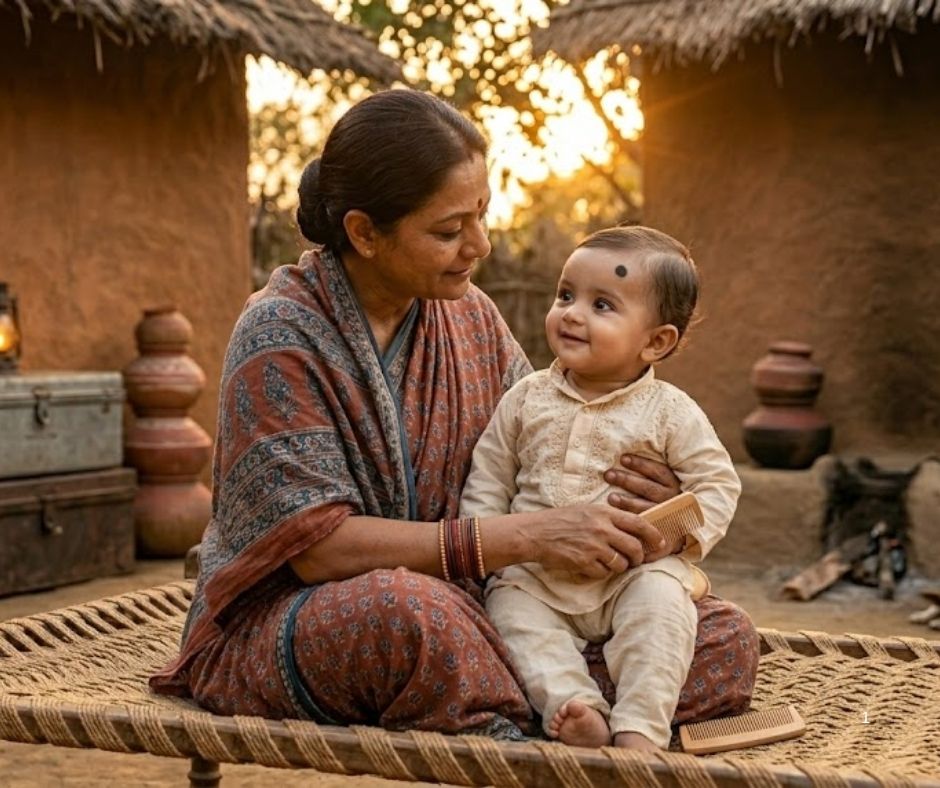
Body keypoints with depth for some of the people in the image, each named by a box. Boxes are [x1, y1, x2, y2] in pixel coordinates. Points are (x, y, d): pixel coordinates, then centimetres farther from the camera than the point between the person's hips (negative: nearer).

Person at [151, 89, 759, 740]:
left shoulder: (472, 318, 7)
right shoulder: (280, 337, -13)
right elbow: (318, 546, -20)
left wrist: (637, 497, -12)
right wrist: (524, 537, -25)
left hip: (467, 615, 6)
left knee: (727, 640, -10)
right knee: (405, 606, -41)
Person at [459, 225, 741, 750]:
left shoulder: (670, 412, -2)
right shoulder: (526, 400, 6)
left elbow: (718, 484, -1)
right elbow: (488, 480, 11)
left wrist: (675, 538, -17)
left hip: (633, 575, -2)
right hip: (536, 575, 3)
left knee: (662, 598, -29)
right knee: (509, 603, -24)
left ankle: (640, 729, -31)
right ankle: (574, 707, -33)